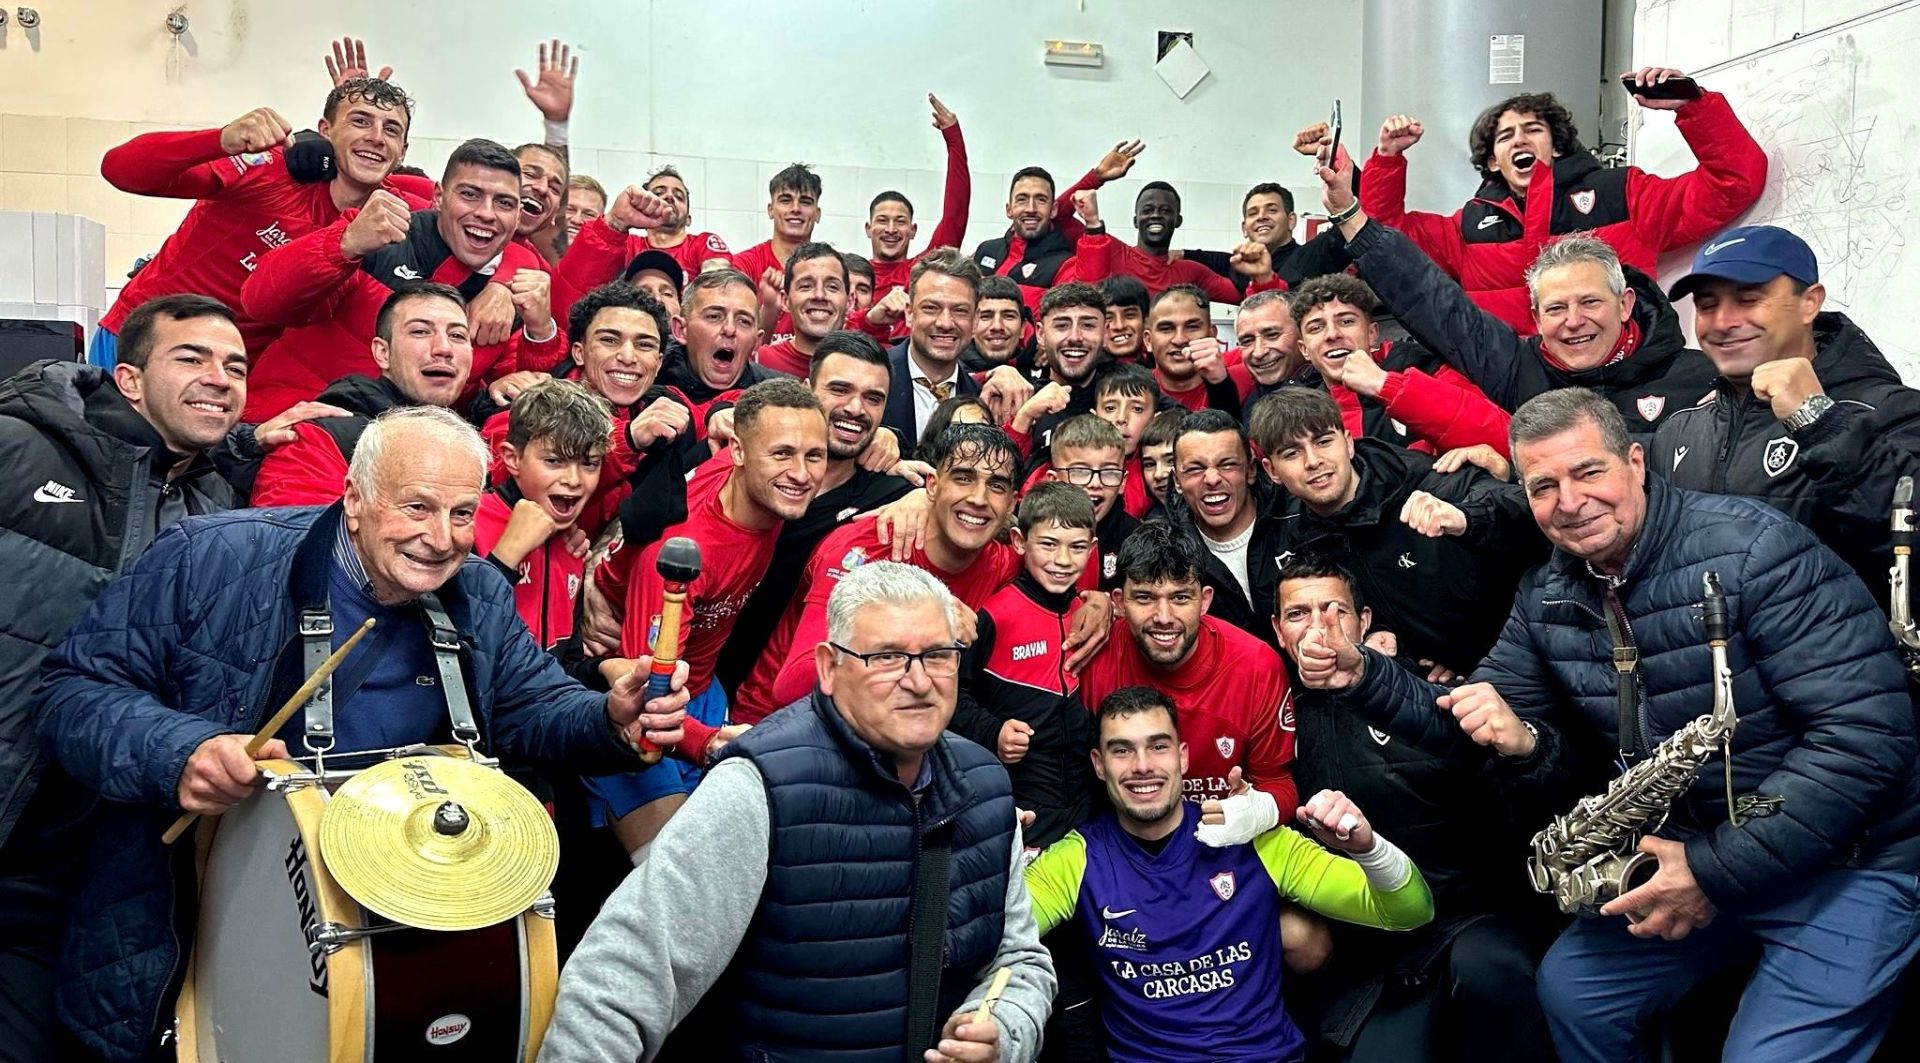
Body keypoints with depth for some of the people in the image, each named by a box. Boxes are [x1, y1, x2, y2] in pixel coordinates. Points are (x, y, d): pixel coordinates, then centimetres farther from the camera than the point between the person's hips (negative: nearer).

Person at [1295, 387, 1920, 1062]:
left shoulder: (1751, 549, -20)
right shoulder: (1546, 600, 1)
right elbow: (1466, 721, 7)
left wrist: (1721, 873, -24)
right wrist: (1364, 678, -12)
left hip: (1846, 863, -6)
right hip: (1688, 852, 6)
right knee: (1570, 988, 9)